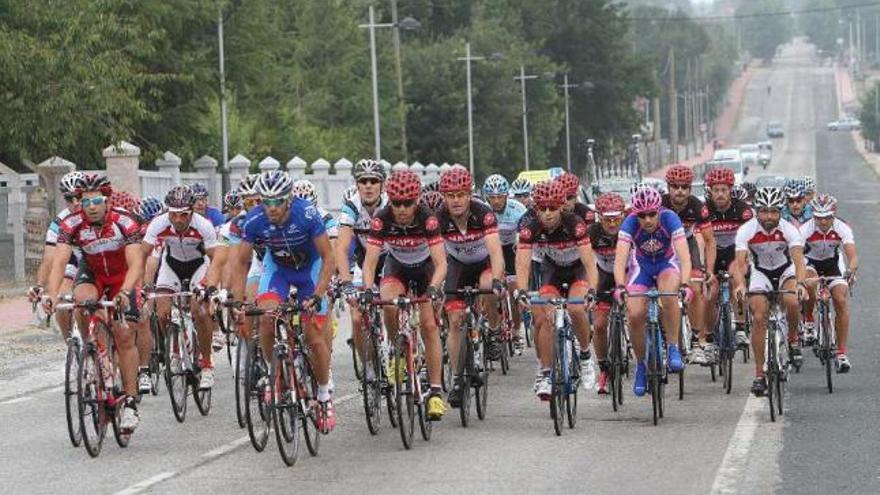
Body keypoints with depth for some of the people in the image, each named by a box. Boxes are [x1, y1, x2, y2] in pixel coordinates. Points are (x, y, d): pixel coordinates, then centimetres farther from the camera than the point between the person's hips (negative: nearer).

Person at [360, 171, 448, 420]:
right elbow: (370, 261, -30)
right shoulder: (382, 219, -28)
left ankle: (436, 391, -8)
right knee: (388, 305, -29)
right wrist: (368, 289, -47)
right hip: (397, 267, 1)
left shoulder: (427, 219, -31)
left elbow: (441, 263, -34)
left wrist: (433, 288, -52)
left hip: (425, 268, -1)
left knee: (429, 325, -12)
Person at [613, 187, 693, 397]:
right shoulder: (630, 224, -26)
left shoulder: (670, 219, -29)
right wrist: (620, 286, -52)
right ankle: (641, 365, 6)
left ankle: (673, 348, -18)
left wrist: (684, 284, -53)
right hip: (641, 265, 2)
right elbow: (620, 259, -34)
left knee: (669, 297, -35)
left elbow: (684, 255, -37)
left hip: (668, 263, -2)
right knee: (635, 315, -16)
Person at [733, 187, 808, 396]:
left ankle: (793, 338, 0)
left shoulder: (789, 230, -25)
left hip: (786, 271, -1)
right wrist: (740, 284, -51)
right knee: (759, 318, -16)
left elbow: (798, 259, -35)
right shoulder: (746, 231, -24)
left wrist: (800, 283, -54)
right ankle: (759, 374, -10)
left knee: (792, 302, -31)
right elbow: (740, 262, -32)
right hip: (760, 273, 1)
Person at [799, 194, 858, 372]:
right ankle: (808, 322, -6)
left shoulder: (842, 228, -27)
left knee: (840, 300, -17)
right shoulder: (806, 229, -29)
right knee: (809, 285, -35)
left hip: (833, 261, 1)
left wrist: (851, 270, -58)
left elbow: (852, 255, -37)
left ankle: (842, 353, -11)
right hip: (810, 261, -1)